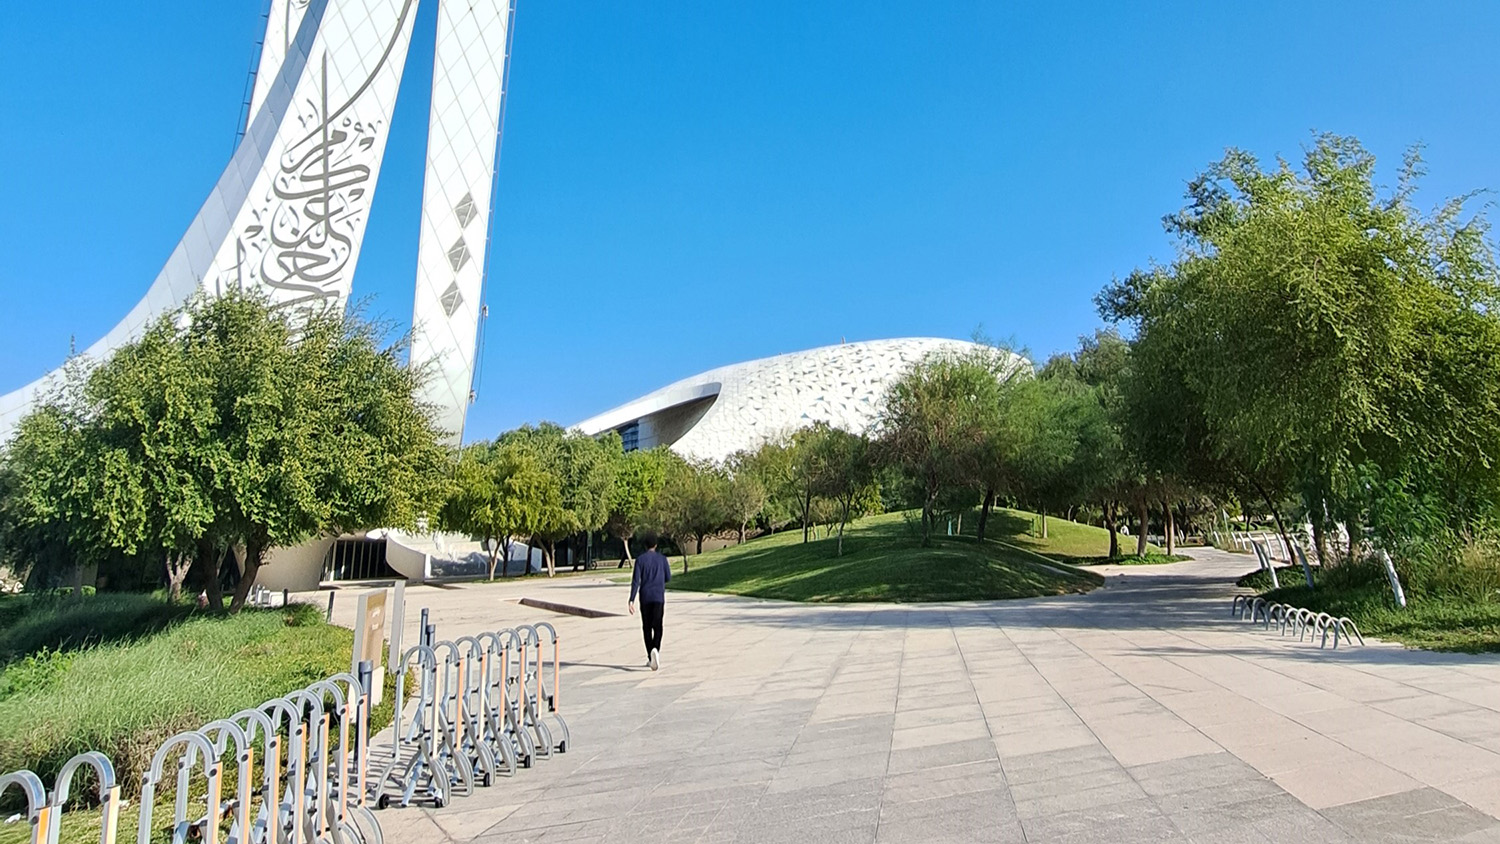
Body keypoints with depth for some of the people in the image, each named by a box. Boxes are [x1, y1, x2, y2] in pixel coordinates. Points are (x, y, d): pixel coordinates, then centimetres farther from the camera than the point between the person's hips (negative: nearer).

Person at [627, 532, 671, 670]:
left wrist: (631, 601, -8)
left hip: (645, 598, 0)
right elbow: (668, 578, 8)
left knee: (646, 628, 12)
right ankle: (655, 649, -28)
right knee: (657, 627, 0)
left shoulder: (640, 559, 0)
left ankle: (650, 658, 15)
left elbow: (635, 581, -7)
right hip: (659, 597, 0)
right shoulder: (662, 559, 3)